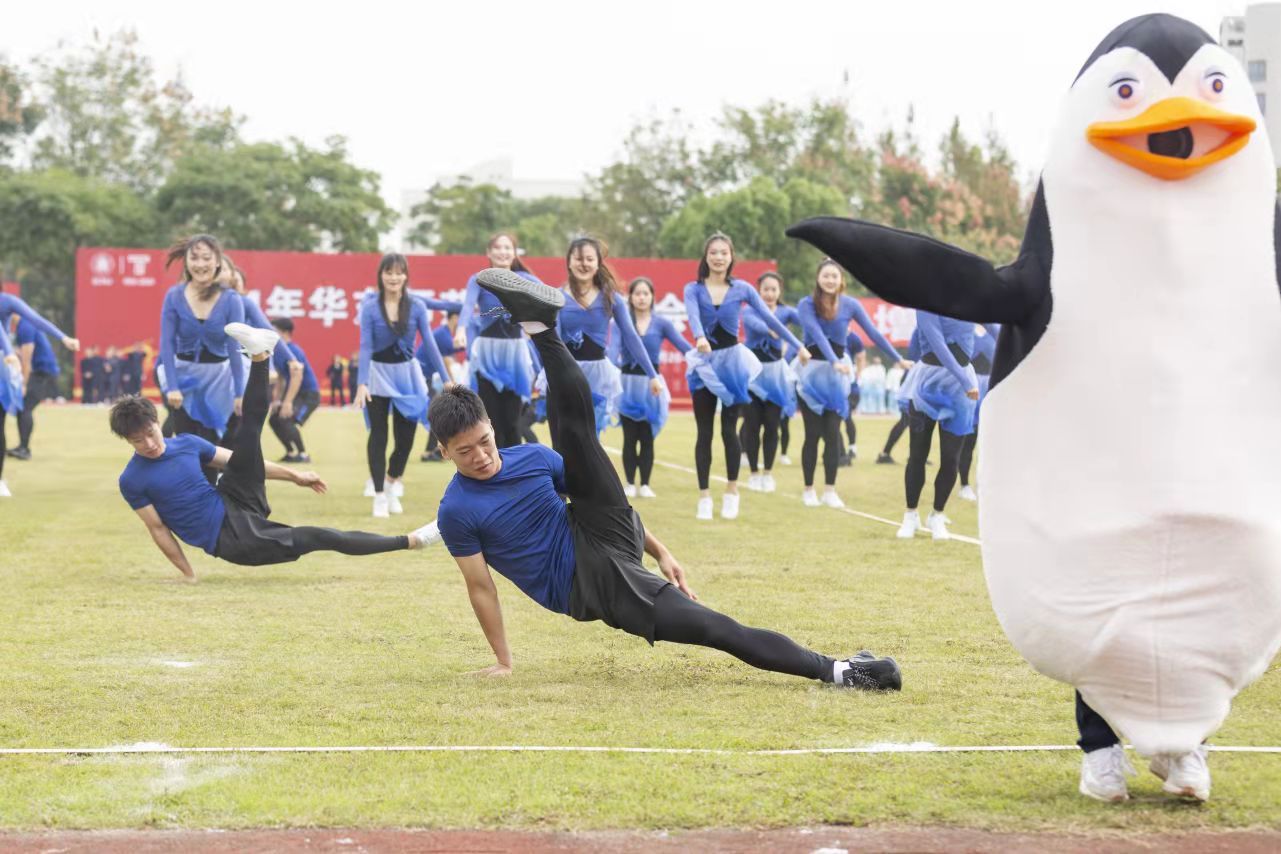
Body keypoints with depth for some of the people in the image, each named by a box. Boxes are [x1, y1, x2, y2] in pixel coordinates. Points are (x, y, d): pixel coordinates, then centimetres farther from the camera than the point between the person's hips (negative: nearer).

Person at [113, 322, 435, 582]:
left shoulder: (187, 443, 6)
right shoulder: (132, 480, -8)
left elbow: (243, 460, 14)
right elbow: (158, 529, -3)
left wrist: (294, 475, 12)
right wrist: (188, 576, -6)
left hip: (238, 507, 6)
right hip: (231, 540, -6)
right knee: (315, 538, -15)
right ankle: (409, 542, -9)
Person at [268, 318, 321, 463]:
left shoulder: (292, 351, -22)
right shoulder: (276, 351, 5)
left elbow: (297, 375, -32)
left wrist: (287, 402, -36)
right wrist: (278, 400, 14)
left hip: (309, 394, -9)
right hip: (293, 392, 9)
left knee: (286, 420, -24)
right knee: (274, 420, 9)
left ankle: (303, 455, -13)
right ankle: (291, 453, 22)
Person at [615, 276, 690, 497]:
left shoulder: (661, 323, 1)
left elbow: (683, 345, -7)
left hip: (652, 384, 1)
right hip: (627, 383, -1)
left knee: (647, 438, 3)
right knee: (630, 438, 2)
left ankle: (645, 485, 10)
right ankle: (629, 484, 11)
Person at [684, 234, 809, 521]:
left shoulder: (742, 289, 1)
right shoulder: (693, 289, -1)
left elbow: (770, 318, -2)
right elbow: (693, 315, -20)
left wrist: (798, 346, -7)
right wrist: (700, 338, -42)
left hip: (732, 360, 0)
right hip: (704, 362, 0)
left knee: (729, 429, -1)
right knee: (704, 432, 1)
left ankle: (732, 491, 15)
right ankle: (704, 496, 7)